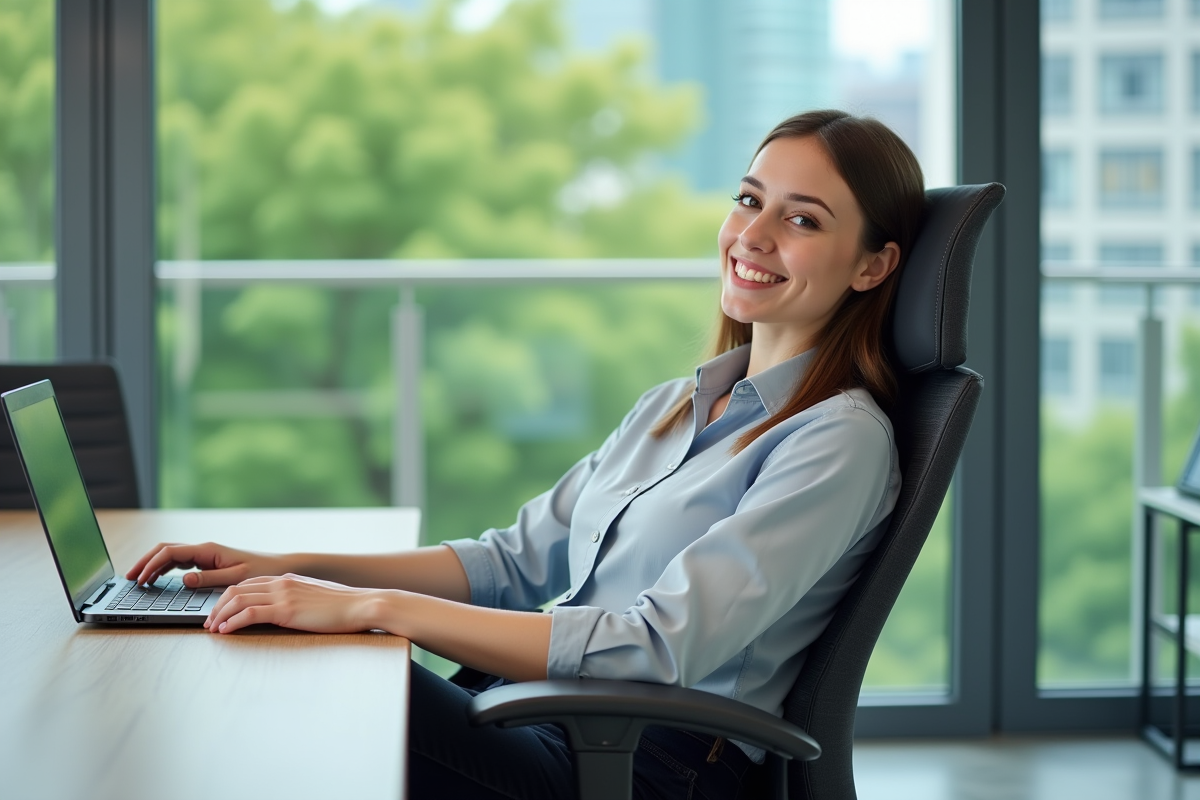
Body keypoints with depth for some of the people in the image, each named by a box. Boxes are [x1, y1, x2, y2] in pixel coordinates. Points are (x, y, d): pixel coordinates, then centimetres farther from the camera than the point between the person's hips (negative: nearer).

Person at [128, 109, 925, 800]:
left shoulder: (842, 441, -10)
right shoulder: (675, 405, 18)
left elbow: (661, 647, -20)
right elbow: (517, 560, 17)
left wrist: (373, 606, -22)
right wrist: (293, 570, 4)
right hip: (544, 718, 7)